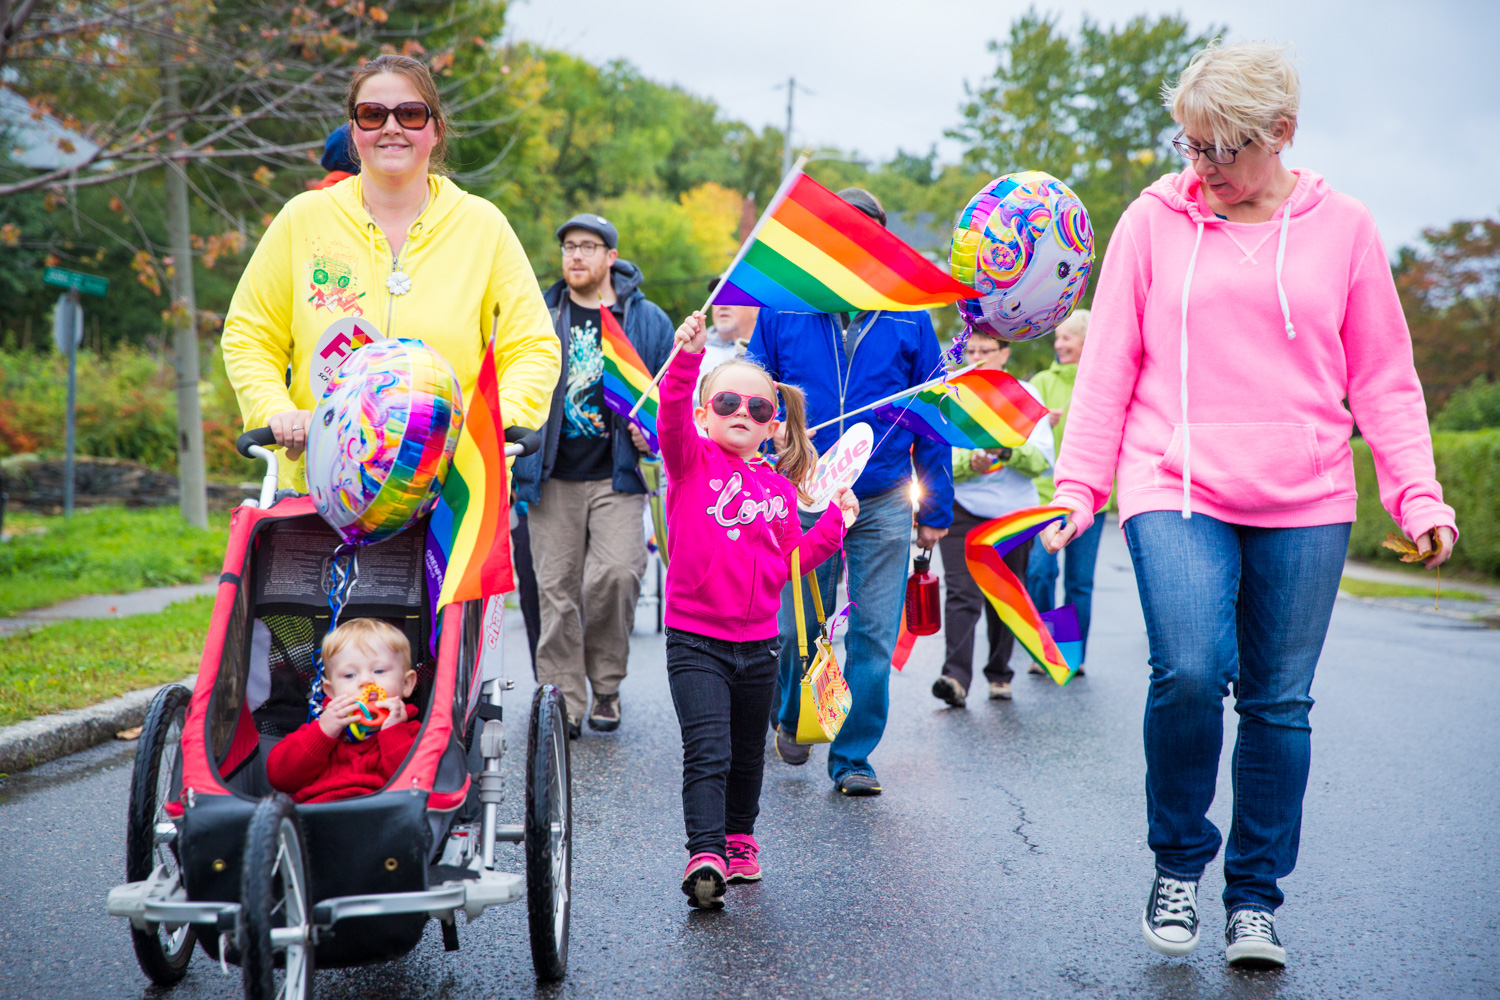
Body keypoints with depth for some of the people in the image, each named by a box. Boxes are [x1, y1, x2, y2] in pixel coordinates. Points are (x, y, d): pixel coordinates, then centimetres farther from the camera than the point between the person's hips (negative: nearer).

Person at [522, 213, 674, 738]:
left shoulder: (646, 320, 6)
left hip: (617, 476, -2)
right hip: (554, 477, 2)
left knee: (614, 573, -17)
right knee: (557, 587, 0)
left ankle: (605, 682, 5)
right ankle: (563, 700, 9)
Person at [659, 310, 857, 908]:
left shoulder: (780, 488, 8)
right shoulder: (692, 461, -3)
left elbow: (786, 564, 15)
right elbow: (672, 418, -24)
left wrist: (833, 523, 10)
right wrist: (688, 358, -38)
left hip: (758, 642, 5)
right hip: (695, 639, -4)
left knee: (748, 753, 19)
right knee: (708, 751, -15)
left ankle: (739, 837, 38)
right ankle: (704, 856, -18)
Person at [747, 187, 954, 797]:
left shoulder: (908, 318, 3)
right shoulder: (782, 310, 3)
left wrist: (935, 510, 5)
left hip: (883, 502, 0)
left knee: (873, 634, 0)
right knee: (798, 629, 6)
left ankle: (853, 757, 14)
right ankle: (793, 719, 36)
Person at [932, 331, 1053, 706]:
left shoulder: (1024, 394, 6)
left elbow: (1043, 461, -4)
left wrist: (1008, 450, -23)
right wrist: (969, 462, -23)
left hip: (1015, 510, 1)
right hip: (961, 509, -1)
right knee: (961, 593, -14)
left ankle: (999, 674, 22)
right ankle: (956, 676, -22)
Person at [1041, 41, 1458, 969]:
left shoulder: (1344, 229, 6)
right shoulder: (1154, 221, 5)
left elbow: (1384, 378, 10)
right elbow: (1107, 368, 7)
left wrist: (1418, 493, 0)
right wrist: (1079, 487, 1)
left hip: (1305, 506, 1)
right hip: (1175, 490, -1)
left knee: (1280, 701, 3)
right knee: (1190, 673, -19)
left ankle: (1256, 894, 21)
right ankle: (1178, 863, 5)